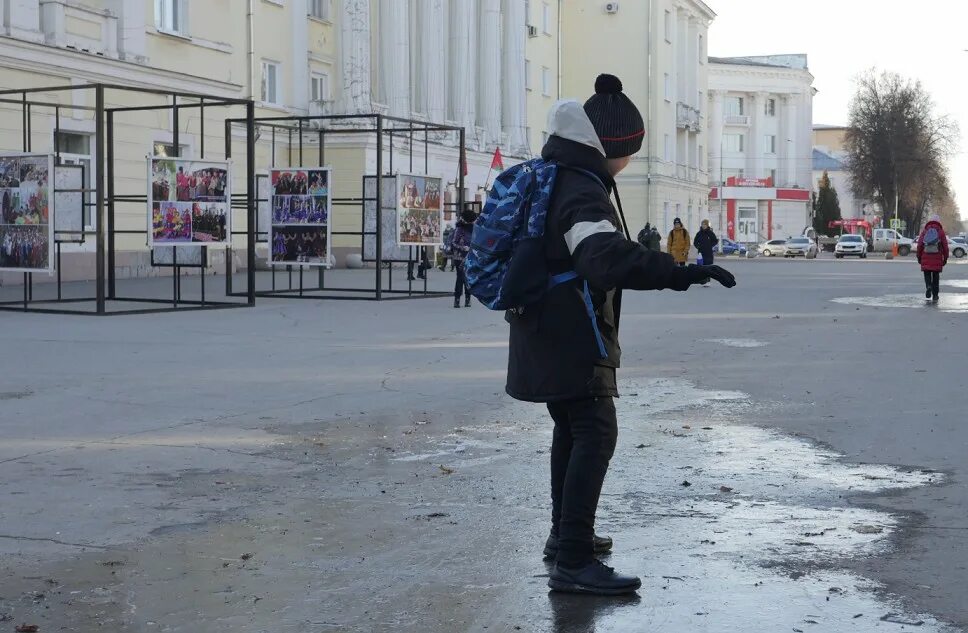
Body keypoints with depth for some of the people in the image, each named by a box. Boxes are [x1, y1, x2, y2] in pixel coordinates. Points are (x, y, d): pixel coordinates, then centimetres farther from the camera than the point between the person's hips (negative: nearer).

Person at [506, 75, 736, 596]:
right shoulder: (583, 191, -21)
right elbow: (606, 258, -40)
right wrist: (679, 274, -47)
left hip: (543, 337, 11)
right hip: (574, 339, -11)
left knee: (570, 428, 23)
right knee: (595, 435, -12)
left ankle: (565, 533, 37)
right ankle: (572, 562, -18)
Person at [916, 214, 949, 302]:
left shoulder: (924, 232, 4)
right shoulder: (941, 232, 1)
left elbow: (919, 245, 1)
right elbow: (945, 246, 0)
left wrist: (919, 257, 9)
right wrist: (945, 258, 8)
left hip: (926, 258, 0)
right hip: (937, 259, 0)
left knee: (927, 275, 8)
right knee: (936, 277, 8)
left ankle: (928, 286, -20)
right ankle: (935, 295, 9)